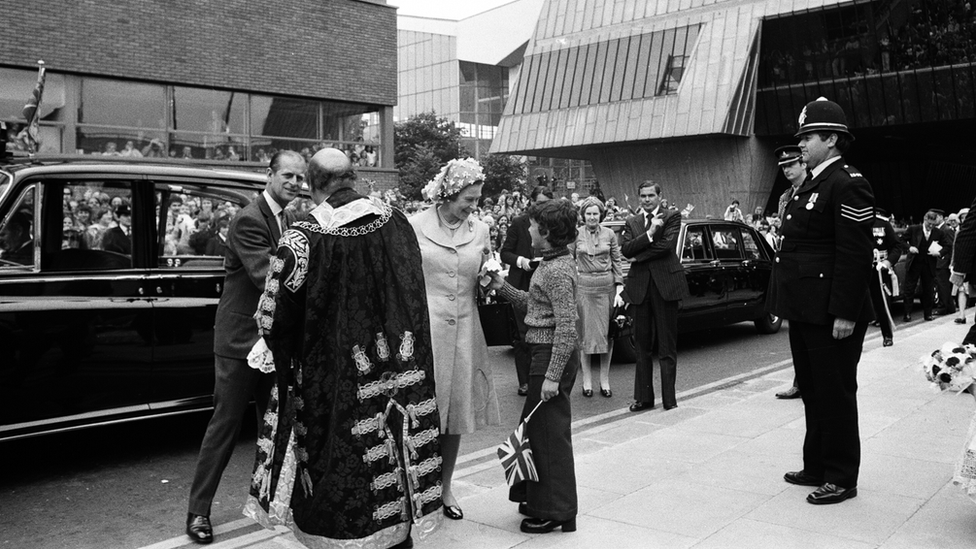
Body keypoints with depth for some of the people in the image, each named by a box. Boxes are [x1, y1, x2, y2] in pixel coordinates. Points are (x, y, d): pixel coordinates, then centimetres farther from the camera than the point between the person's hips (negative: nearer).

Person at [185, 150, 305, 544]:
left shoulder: (287, 219, 10)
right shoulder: (249, 220, -17)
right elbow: (266, 276, -27)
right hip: (241, 338, -8)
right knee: (225, 424, -1)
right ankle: (198, 510, 11)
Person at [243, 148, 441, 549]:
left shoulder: (302, 239, -16)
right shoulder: (396, 222, -3)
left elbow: (274, 320, -10)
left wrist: (279, 357, 9)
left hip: (333, 384, -3)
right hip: (398, 377, 4)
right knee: (392, 466, 16)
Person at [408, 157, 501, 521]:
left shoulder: (480, 230, 7)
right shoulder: (415, 225, -3)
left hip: (464, 330, 3)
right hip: (424, 327, -3)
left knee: (456, 411, 9)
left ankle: (445, 487, 25)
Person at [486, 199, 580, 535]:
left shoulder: (557, 271, -19)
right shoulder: (552, 264, 12)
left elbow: (567, 327, -23)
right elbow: (533, 305, 17)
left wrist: (552, 376, -23)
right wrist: (503, 287, 8)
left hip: (553, 356, -10)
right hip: (543, 353, 10)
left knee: (550, 432, 0)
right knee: (537, 428, 18)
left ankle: (556, 513, 13)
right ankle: (539, 498, 32)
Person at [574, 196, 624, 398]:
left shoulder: (609, 234, 4)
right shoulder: (576, 234, 2)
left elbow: (617, 262, 5)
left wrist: (619, 290, -1)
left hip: (607, 285, 1)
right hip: (584, 286, -1)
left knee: (606, 333, 4)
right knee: (585, 333, 2)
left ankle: (605, 381, 14)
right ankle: (587, 380, 12)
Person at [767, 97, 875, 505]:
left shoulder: (848, 185, -13)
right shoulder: (809, 185, 16)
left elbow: (855, 255, -18)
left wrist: (844, 313, -21)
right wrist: (782, 302, 17)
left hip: (830, 312, -9)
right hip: (804, 310, 9)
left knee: (835, 394, 2)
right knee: (811, 391, 17)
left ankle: (841, 479, 15)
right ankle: (816, 466, 30)